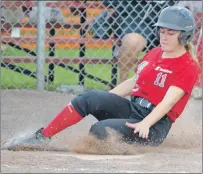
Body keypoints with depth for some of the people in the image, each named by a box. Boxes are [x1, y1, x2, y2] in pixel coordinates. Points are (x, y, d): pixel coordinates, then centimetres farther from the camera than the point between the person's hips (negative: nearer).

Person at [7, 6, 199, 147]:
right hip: (130, 108, 6)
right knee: (90, 98, -20)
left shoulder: (188, 66, -9)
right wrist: (101, 100, 16)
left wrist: (145, 124, -35)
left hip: (154, 124, -6)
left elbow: (168, 101, -21)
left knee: (100, 130, -32)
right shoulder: (153, 54, 15)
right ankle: (42, 137, -19)